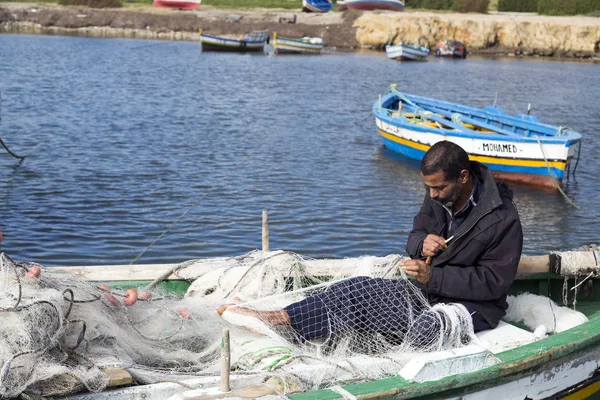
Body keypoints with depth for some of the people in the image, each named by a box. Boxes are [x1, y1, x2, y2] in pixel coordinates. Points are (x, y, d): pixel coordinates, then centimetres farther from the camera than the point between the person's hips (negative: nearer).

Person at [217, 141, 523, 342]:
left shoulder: (502, 220, -19)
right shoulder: (439, 196, 3)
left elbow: (493, 282, -20)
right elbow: (414, 237, 13)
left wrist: (432, 277, -24)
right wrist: (422, 243, -14)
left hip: (470, 306, -6)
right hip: (428, 291, 6)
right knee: (357, 291, -15)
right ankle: (276, 319, -21)